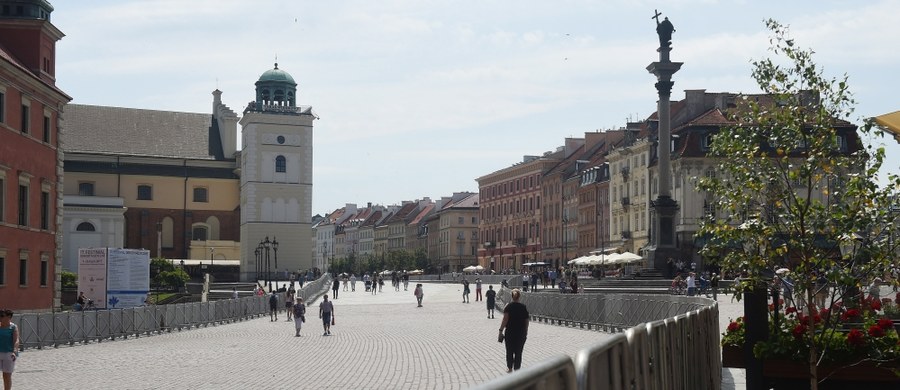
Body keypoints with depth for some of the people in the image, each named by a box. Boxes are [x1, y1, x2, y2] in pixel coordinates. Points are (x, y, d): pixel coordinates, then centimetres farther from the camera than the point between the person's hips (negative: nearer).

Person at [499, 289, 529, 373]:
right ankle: (517, 369, 6)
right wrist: (526, 333, 15)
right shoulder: (524, 308, 2)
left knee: (509, 351, 13)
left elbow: (505, 319, -15)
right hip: (521, 333, 1)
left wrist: (501, 330, -12)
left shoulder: (508, 307, -6)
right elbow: (526, 321, 5)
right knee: (518, 352, 6)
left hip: (510, 332, -1)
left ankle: (509, 368, 21)